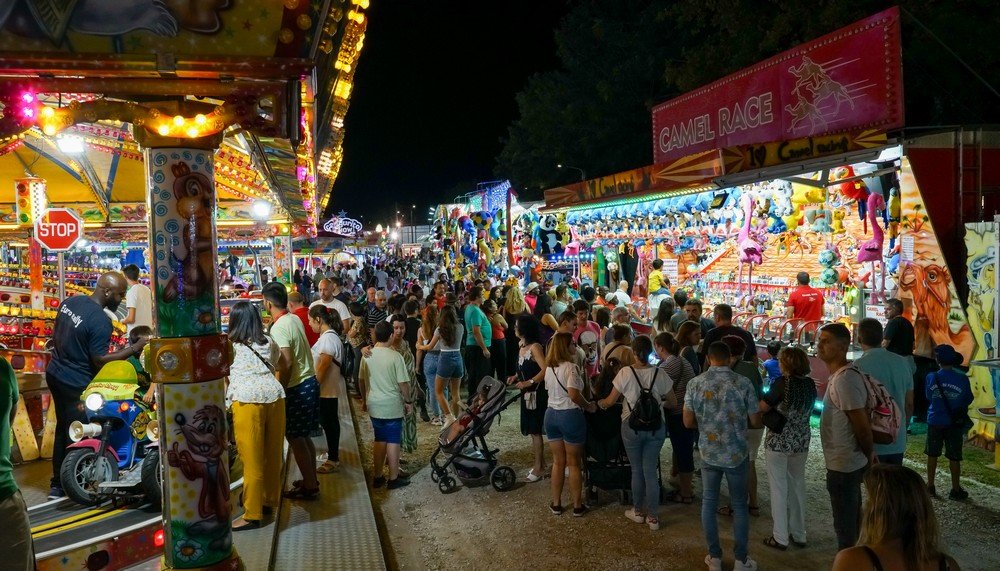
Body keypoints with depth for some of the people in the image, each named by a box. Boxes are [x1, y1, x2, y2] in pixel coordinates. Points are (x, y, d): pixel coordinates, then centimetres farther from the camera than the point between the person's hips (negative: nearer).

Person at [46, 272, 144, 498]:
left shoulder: (70, 301, 2)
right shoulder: (101, 320, -24)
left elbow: (55, 337, 12)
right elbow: (100, 360, -23)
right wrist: (133, 349, -18)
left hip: (55, 374, 9)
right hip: (77, 384, -9)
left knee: (63, 429, 20)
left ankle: (57, 484, 30)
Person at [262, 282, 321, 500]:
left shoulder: (279, 327, -19)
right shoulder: (294, 319, 8)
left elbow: (286, 363, -25)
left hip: (296, 388, -9)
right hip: (309, 381, 9)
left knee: (296, 439, 2)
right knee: (305, 436, 18)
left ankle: (309, 487, 11)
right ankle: (311, 480, 28)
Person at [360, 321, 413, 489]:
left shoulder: (367, 355, -1)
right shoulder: (395, 356, -15)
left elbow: (362, 380, 9)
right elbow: (403, 383, -13)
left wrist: (364, 400, 22)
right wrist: (408, 401, 0)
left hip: (374, 405, 5)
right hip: (392, 405, -5)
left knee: (379, 440, 15)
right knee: (393, 441, 5)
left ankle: (378, 477, 21)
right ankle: (393, 479, 11)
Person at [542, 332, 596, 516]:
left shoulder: (549, 367, 5)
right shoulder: (570, 367, -18)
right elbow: (574, 394, -27)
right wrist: (589, 406, -13)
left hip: (551, 414, 6)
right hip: (570, 415, -6)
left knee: (558, 461, 16)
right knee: (573, 463, 7)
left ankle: (556, 504, 22)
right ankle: (577, 506, 18)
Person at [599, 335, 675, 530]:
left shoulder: (625, 373, -11)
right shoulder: (660, 374, -5)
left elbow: (610, 401, -3)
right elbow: (673, 403, 4)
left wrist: (600, 403, 18)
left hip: (632, 426, -1)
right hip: (656, 426, 1)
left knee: (637, 470, 14)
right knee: (651, 471, 10)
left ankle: (638, 511, 28)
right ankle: (653, 516, 15)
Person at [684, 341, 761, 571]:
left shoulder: (695, 383, -6)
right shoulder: (743, 383, -11)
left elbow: (688, 421, -3)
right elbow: (756, 422, -7)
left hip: (708, 453, 1)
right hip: (736, 454, -1)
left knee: (709, 504, 14)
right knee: (739, 505, 13)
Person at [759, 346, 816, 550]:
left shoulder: (783, 382, -17)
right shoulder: (810, 384, 0)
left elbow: (763, 407, -15)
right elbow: (807, 410, 11)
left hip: (778, 441, -6)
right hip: (801, 441, 6)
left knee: (779, 488, 4)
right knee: (797, 486, 17)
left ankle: (780, 538, 11)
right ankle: (798, 535, 27)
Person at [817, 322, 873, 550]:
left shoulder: (844, 379, -24)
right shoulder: (839, 375, 8)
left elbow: (862, 425, -23)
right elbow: (860, 422, 15)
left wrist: (869, 454, -8)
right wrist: (868, 455, 16)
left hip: (843, 466, -10)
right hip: (850, 463, 10)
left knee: (845, 525, 3)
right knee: (851, 521, 21)